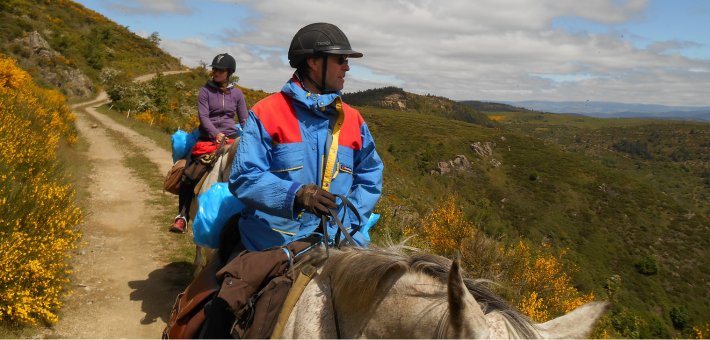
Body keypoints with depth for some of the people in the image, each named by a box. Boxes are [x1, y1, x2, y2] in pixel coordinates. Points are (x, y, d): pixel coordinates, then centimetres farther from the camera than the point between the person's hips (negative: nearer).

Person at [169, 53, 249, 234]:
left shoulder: (237, 93, 12)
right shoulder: (205, 91, 6)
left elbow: (244, 120, 14)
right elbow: (203, 116, -5)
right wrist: (216, 134, -21)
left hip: (230, 135, 1)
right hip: (207, 137, -1)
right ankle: (183, 216, -10)